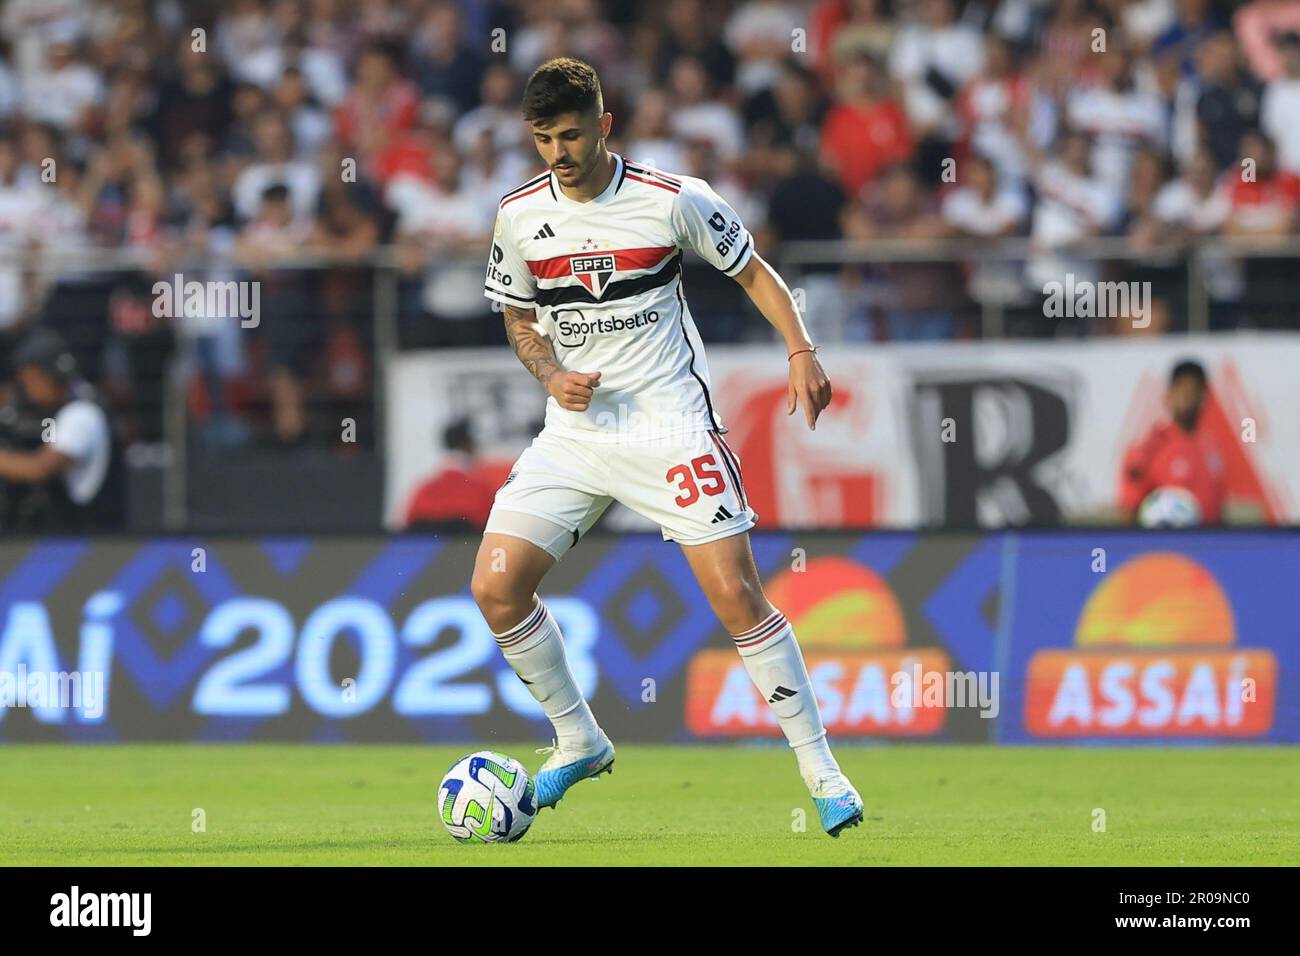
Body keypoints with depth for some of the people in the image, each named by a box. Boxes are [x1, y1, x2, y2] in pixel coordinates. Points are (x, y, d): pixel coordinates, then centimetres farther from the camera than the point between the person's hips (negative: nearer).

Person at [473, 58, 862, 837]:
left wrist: (802, 351, -10)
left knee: (736, 592, -13)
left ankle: (821, 770, -3)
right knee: (495, 587, -8)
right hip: (575, 428, 4)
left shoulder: (672, 200, -8)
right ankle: (579, 743, 13)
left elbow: (752, 272, 4)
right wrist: (551, 374, -5)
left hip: (670, 420, -4)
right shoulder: (520, 215, 1)